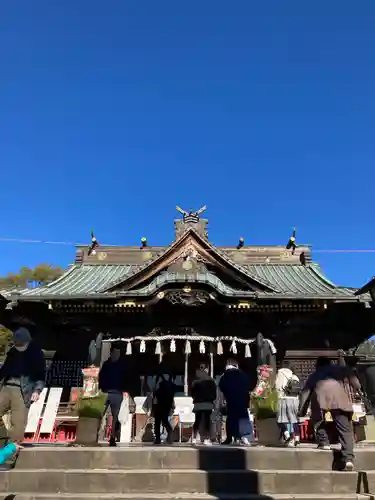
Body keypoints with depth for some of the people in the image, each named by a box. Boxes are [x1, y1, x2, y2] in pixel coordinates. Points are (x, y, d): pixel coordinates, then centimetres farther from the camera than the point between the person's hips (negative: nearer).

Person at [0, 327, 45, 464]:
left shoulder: (36, 354, -3)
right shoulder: (12, 352, 11)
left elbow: (41, 375, -3)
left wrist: (37, 390, -15)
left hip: (23, 390, -5)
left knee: (18, 421, -6)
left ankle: (12, 446, 6)